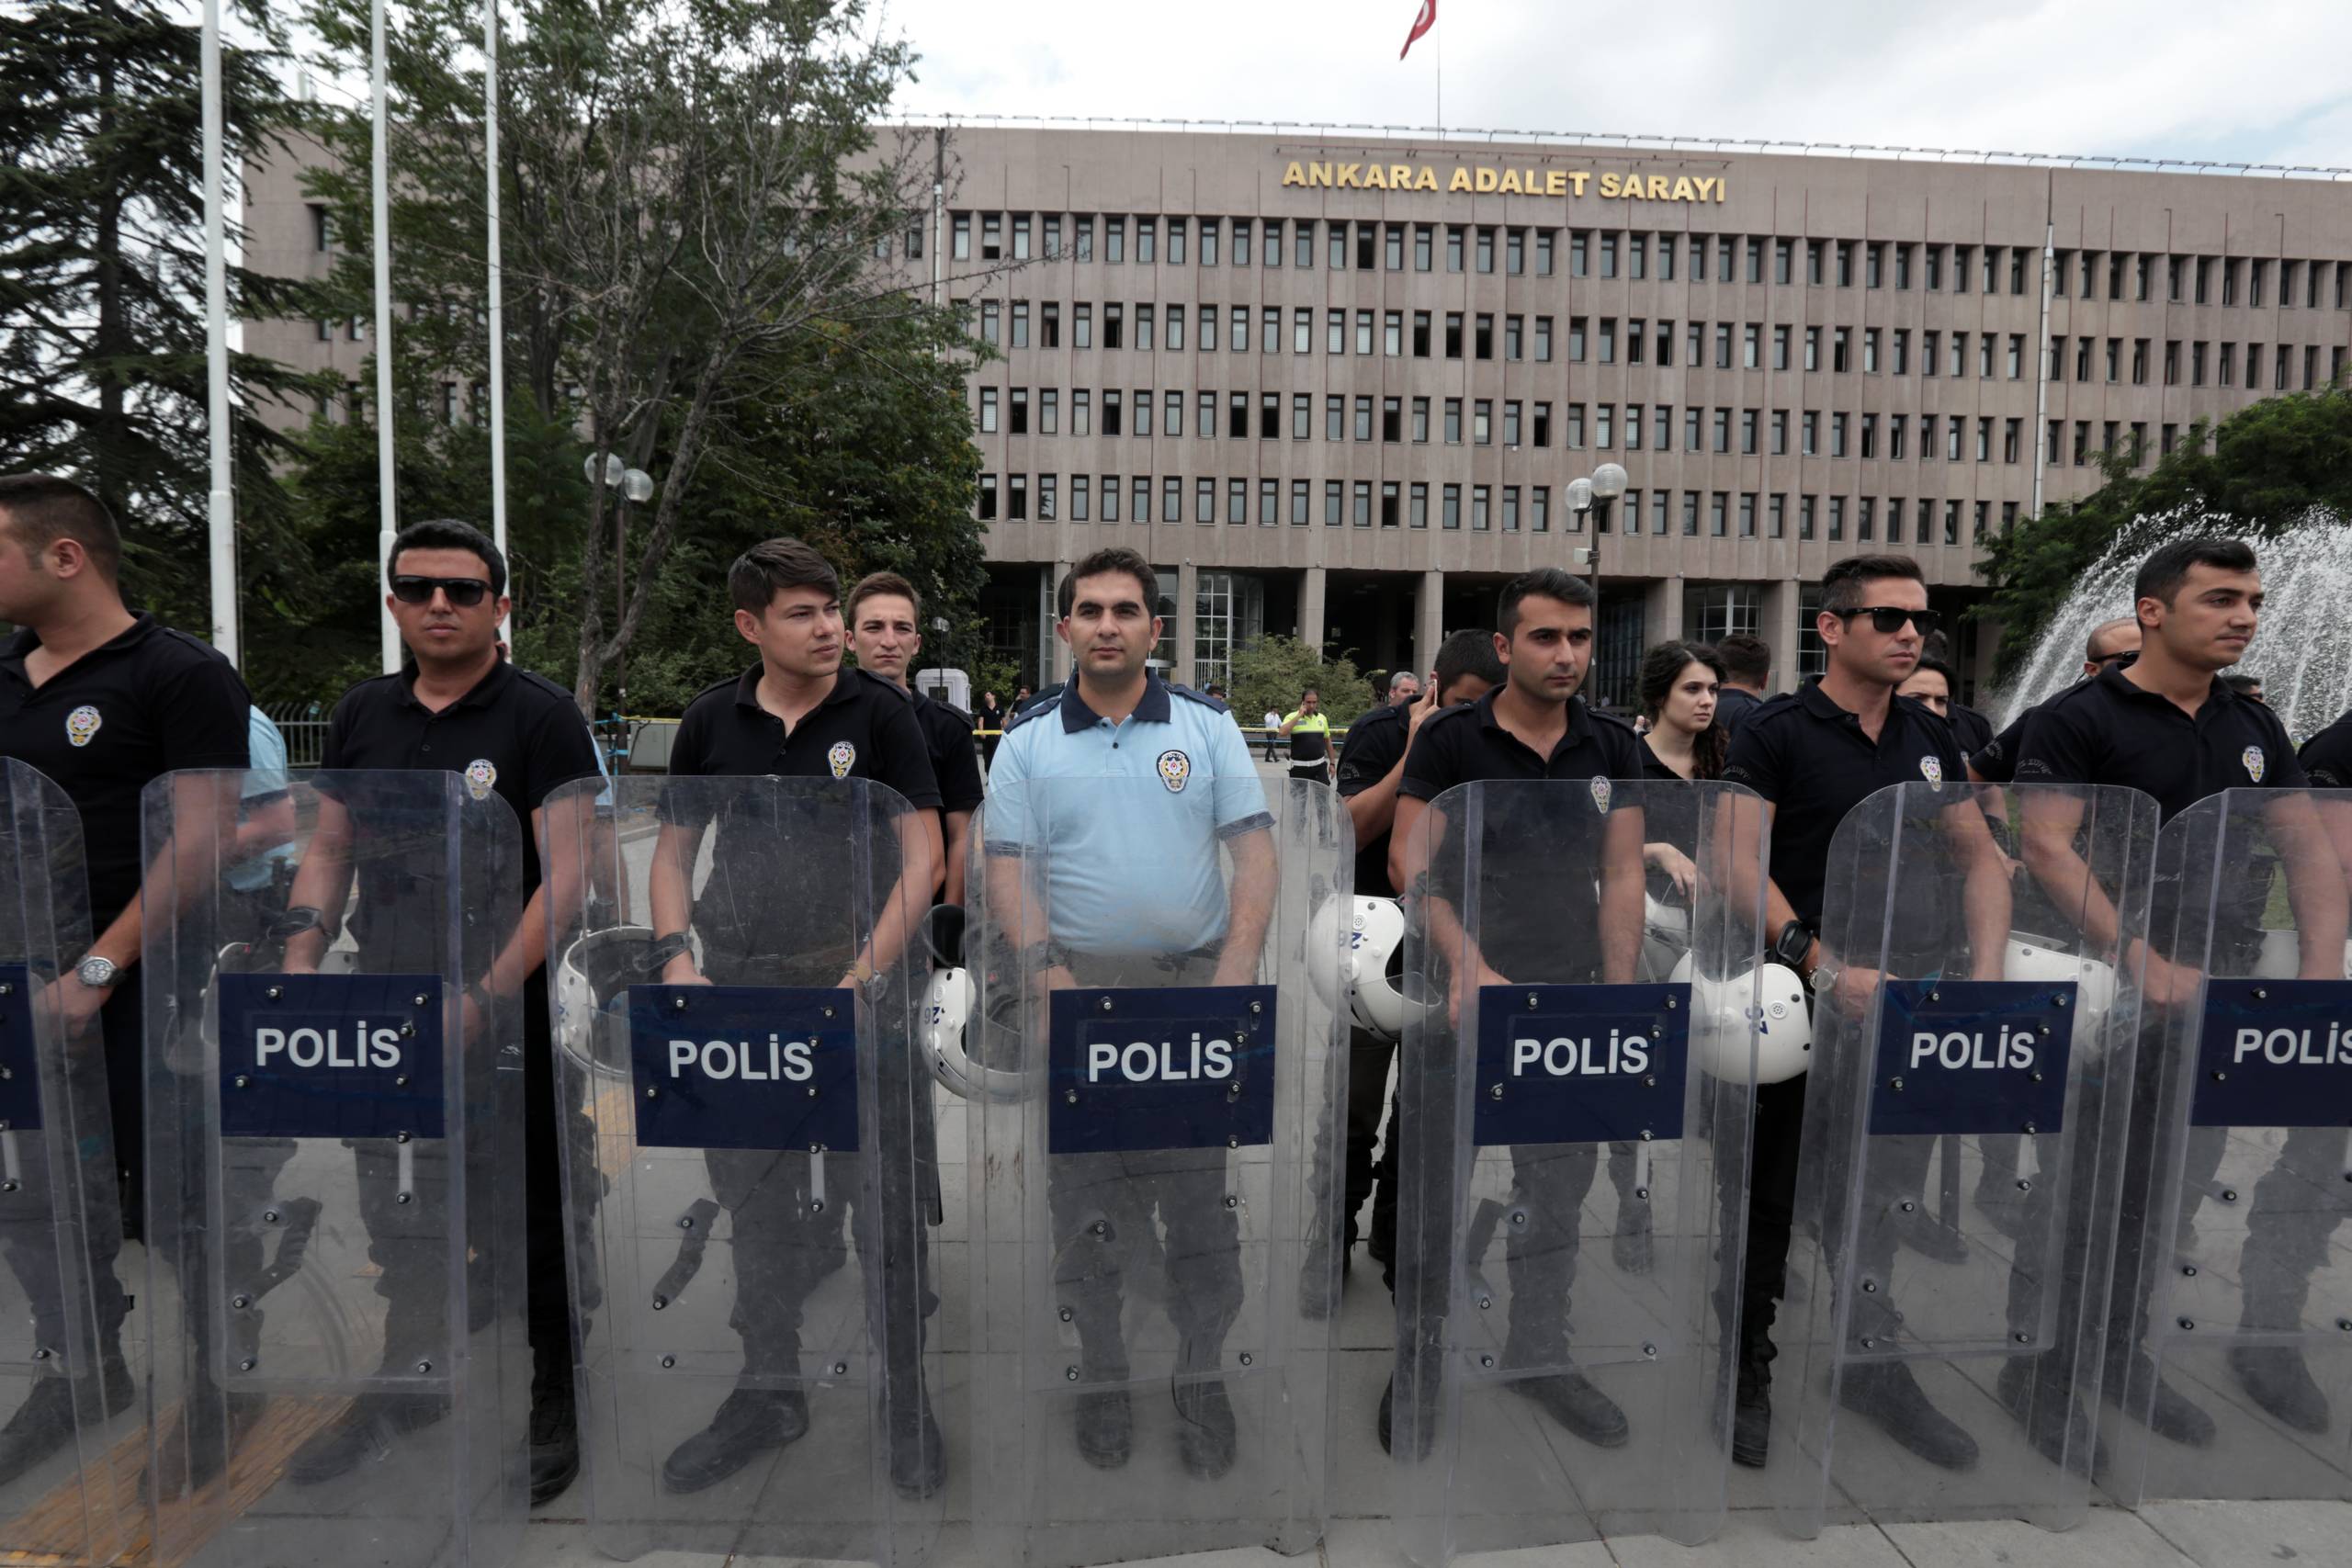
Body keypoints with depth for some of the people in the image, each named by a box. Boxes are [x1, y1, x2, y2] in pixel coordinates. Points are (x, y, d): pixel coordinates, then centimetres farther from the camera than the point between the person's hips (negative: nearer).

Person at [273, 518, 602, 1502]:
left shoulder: (541, 716, -9)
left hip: (509, 1017, -5)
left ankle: (552, 1406, 24)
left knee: (529, 1216, 6)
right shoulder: (362, 715, 9)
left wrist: (489, 995, -21)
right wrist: (299, 962, 1)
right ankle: (406, 1388, 40)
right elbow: (329, 850, 15)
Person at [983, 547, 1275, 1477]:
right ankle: (1101, 1373, 28)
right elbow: (1004, 867, 0)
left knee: (1201, 1194, 6)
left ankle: (1203, 1375, 24)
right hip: (1080, 986, 1)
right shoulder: (1027, 740, 3)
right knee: (1082, 1194, 10)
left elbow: (1253, 849, -1)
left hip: (1194, 982, 0)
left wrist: (1237, 972, -12)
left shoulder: (1206, 725, 2)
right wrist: (1050, 975, -12)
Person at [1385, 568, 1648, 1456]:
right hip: (1464, 992, -3)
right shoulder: (1449, 740, -7)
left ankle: (1540, 1354, 31)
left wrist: (1620, 994, -2)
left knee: (1557, 1189, 14)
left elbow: (1621, 876, 4)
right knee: (1439, 1182, 8)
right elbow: (1409, 863, -11)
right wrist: (1469, 966, -22)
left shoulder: (1613, 749, 5)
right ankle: (1420, 1357, 26)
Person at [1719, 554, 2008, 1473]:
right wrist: (1823, 966, -24)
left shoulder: (1931, 739, 11)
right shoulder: (1776, 732, -8)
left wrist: (1987, 968, -1)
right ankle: (1747, 1374, 22)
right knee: (1772, 1195, 6)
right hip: (1801, 996, -5)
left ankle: (1875, 1371, 35)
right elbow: (1741, 865, -15)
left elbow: (1981, 859, 13)